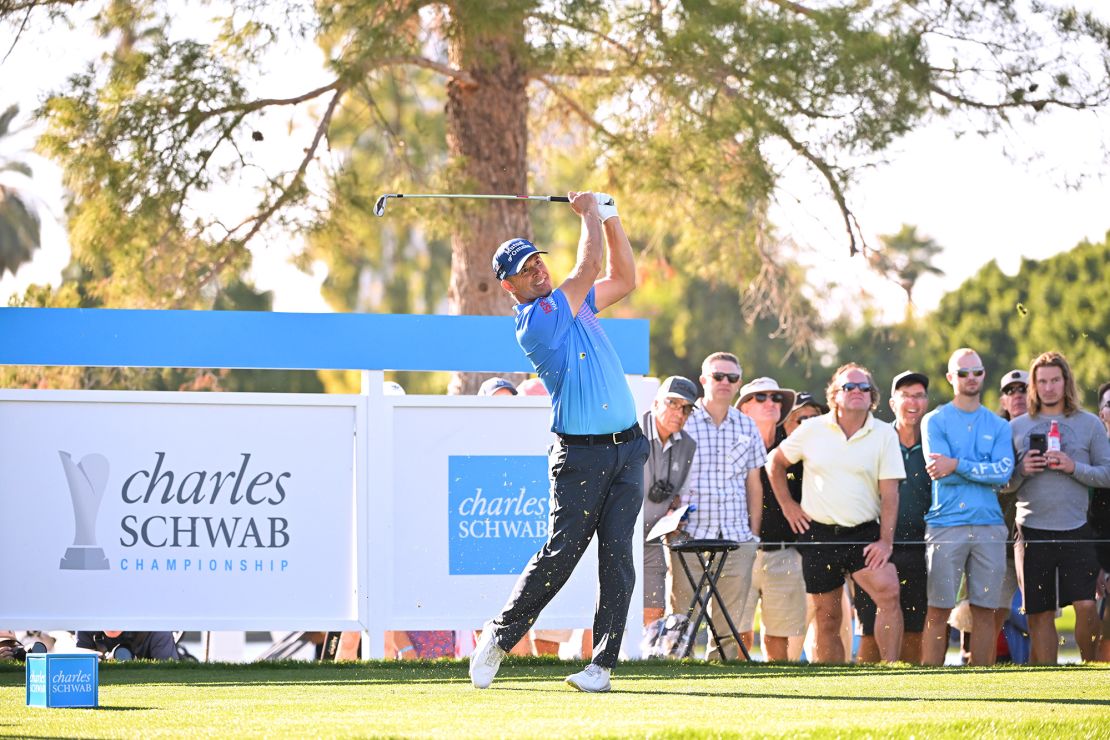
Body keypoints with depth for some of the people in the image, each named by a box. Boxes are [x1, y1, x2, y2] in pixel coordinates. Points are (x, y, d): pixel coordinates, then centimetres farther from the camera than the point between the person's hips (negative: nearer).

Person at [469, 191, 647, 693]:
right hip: (580, 454, -6)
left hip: (626, 449, 6)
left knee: (617, 554, -3)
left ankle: (603, 662, -4)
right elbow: (589, 268, -10)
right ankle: (498, 638, 7)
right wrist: (589, 215, 4)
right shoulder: (532, 324, -11)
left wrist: (610, 218, 15)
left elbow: (623, 279, 25)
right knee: (561, 552, -8)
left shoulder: (573, 303, 15)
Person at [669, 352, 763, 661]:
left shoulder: (746, 427, 13)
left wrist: (753, 533, 13)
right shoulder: (683, 422, 1)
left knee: (729, 622, 3)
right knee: (681, 615, -5)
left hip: (737, 539, 3)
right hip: (689, 536, -3)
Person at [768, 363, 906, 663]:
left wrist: (886, 540, -11)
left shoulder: (884, 434, 1)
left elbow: (889, 493, -3)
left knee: (888, 591, -24)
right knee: (827, 617, 4)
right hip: (818, 534, 1)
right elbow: (776, 462, 18)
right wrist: (787, 505, 9)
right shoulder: (813, 430, 4)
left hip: (864, 533, -1)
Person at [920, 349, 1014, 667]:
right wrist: (985, 472, -4)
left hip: (989, 526, 3)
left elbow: (1004, 472, -3)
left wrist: (957, 465, -11)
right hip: (946, 525, -3)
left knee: (984, 611, 3)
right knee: (938, 611, -5)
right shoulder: (936, 421, 5)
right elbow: (940, 472, -8)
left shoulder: (998, 426, 13)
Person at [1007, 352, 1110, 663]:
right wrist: (1022, 471, -9)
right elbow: (1003, 483, 11)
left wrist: (1075, 468, -12)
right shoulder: (1017, 427, 11)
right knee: (1040, 613, 3)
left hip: (1075, 531, -1)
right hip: (1032, 532, 1)